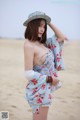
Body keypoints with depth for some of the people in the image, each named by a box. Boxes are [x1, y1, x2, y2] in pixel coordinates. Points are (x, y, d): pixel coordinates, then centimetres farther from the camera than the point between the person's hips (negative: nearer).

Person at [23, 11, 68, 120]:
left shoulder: (42, 43, 5)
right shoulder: (29, 45, -19)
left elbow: (61, 37, 12)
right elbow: (29, 74, -22)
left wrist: (49, 22, 6)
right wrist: (49, 79, -14)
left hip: (45, 88, 8)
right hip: (39, 90, -8)